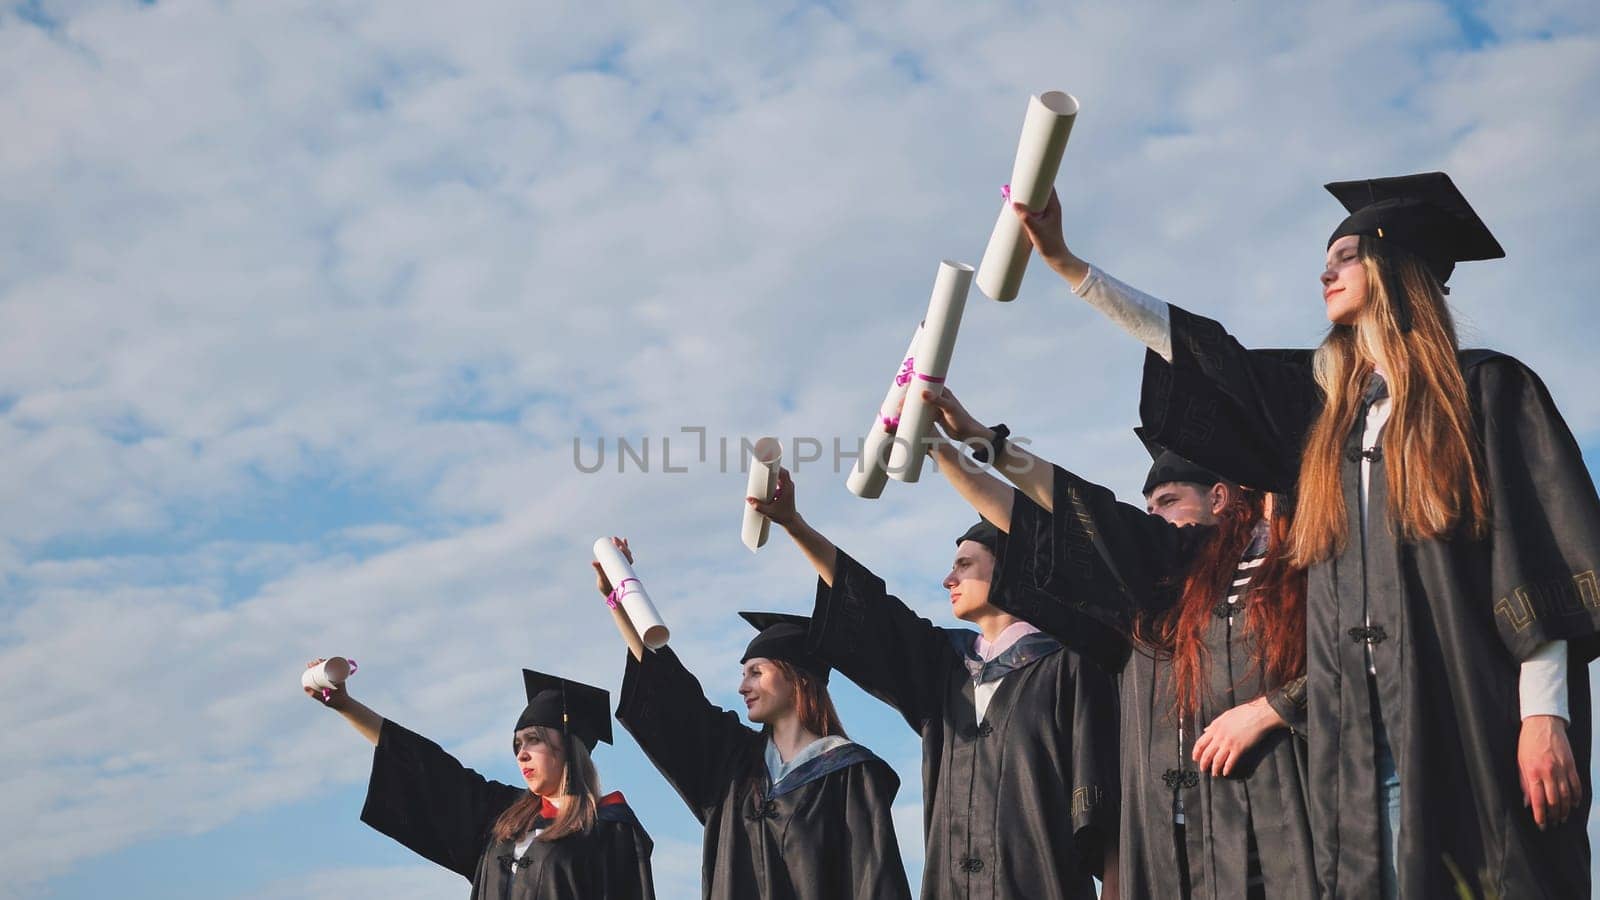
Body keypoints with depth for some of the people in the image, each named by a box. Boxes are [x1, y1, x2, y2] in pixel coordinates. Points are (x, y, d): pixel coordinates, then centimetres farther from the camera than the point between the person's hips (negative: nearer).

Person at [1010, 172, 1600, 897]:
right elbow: (1204, 357, 24)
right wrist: (1065, 263, 23)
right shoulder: (1326, 404, 20)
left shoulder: (1485, 389, 3)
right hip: (1363, 733, 5)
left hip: (1471, 719, -5)